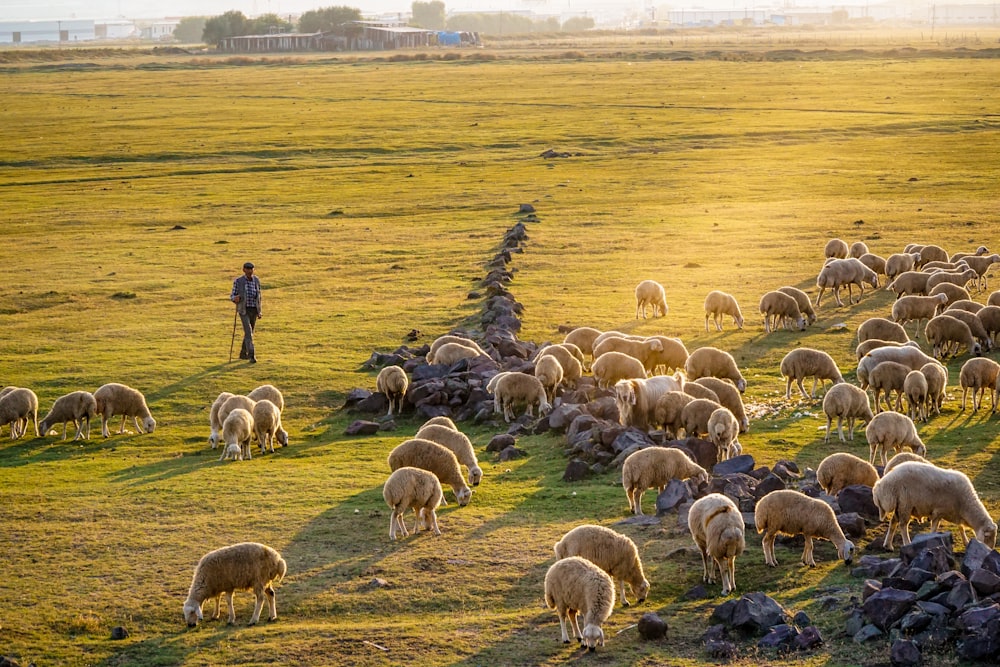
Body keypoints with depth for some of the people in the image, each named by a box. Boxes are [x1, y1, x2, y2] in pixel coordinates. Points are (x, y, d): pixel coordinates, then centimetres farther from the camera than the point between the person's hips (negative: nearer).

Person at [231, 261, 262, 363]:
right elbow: (232, 296, -5)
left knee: (249, 332, 15)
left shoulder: (256, 280, 3)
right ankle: (252, 356, -21)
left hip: (254, 310, 5)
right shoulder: (238, 281, -9)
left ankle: (243, 353, 33)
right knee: (248, 332, -18)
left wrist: (259, 312, 10)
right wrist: (235, 298, -31)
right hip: (244, 310, -5)